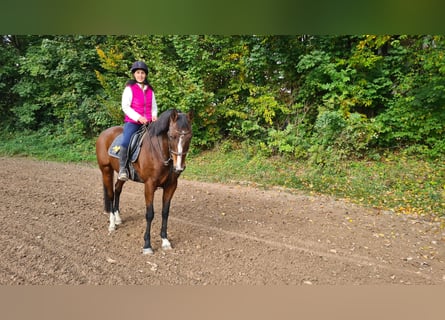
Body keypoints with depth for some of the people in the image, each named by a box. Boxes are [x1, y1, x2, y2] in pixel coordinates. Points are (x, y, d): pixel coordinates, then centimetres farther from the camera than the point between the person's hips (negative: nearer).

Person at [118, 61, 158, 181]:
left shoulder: (150, 90, 14)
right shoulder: (129, 88, 0)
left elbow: (154, 106, 19)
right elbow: (125, 106, -7)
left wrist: (154, 115, -3)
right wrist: (138, 117, -18)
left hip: (148, 123, 5)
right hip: (132, 122, -5)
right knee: (125, 142, -26)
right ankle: (122, 168, -12)